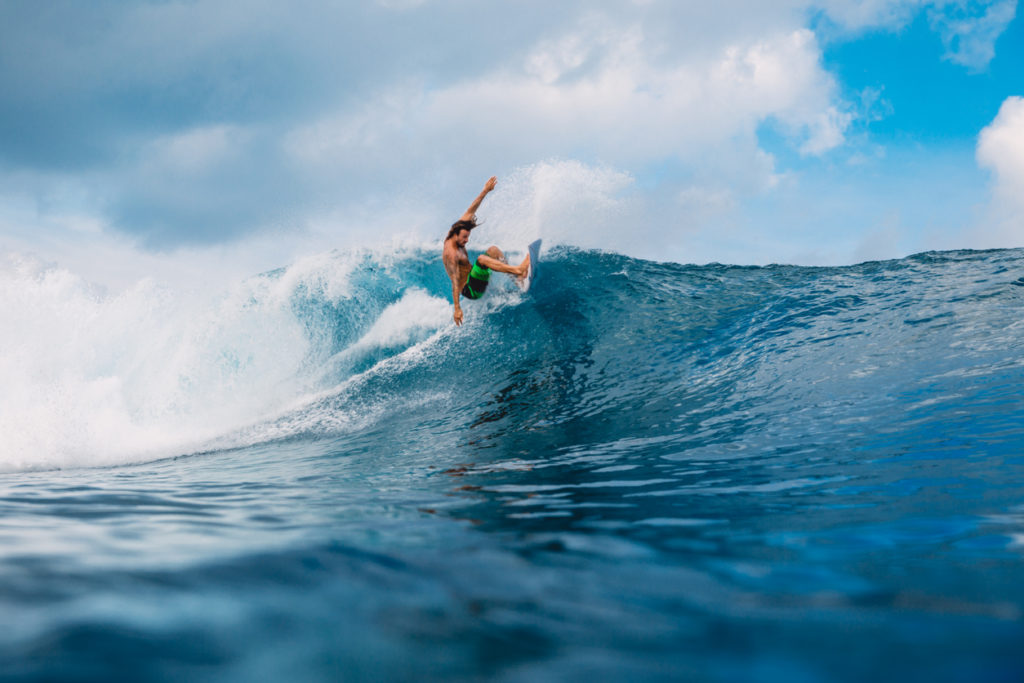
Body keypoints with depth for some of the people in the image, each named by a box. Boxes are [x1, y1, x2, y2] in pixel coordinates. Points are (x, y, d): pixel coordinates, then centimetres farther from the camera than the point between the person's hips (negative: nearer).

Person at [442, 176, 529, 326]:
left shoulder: (452, 238, 0)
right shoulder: (451, 254, -26)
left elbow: (470, 212, 4)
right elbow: (455, 281, -31)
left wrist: (485, 191, 0)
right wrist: (457, 309, -33)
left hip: (473, 279, 11)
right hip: (470, 290, -11)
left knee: (493, 249, 4)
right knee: (481, 259, -34)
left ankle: (515, 278, -8)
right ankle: (518, 270, -37)